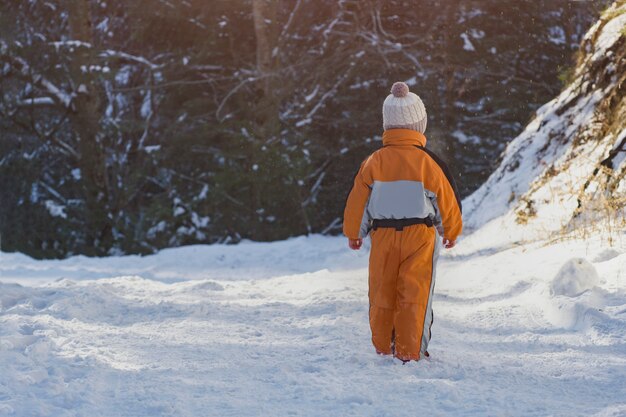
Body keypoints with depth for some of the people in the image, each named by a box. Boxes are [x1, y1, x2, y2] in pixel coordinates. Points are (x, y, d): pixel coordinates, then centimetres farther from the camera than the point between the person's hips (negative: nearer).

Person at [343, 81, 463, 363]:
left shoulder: (374, 162, -5)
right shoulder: (428, 163, -10)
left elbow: (358, 200, 2)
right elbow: (447, 201, 0)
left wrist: (353, 233, 19)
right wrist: (451, 232, 19)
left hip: (383, 235, 2)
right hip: (419, 235, -2)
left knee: (381, 293, 13)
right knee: (414, 294, 2)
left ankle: (383, 348, 21)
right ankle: (409, 351, 1)